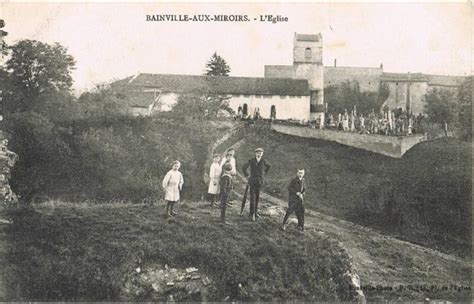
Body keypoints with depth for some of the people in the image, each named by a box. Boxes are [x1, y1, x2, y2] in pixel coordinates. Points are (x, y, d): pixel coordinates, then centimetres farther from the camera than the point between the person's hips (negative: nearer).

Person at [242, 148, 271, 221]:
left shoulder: (264, 161, -3)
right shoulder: (251, 161, -9)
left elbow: (269, 166, 19)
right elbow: (244, 167, 3)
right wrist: (247, 175, 2)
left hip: (260, 181, 2)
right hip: (252, 181, -2)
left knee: (257, 196, 10)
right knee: (252, 197, -7)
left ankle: (255, 211, 23)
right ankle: (252, 213, -5)